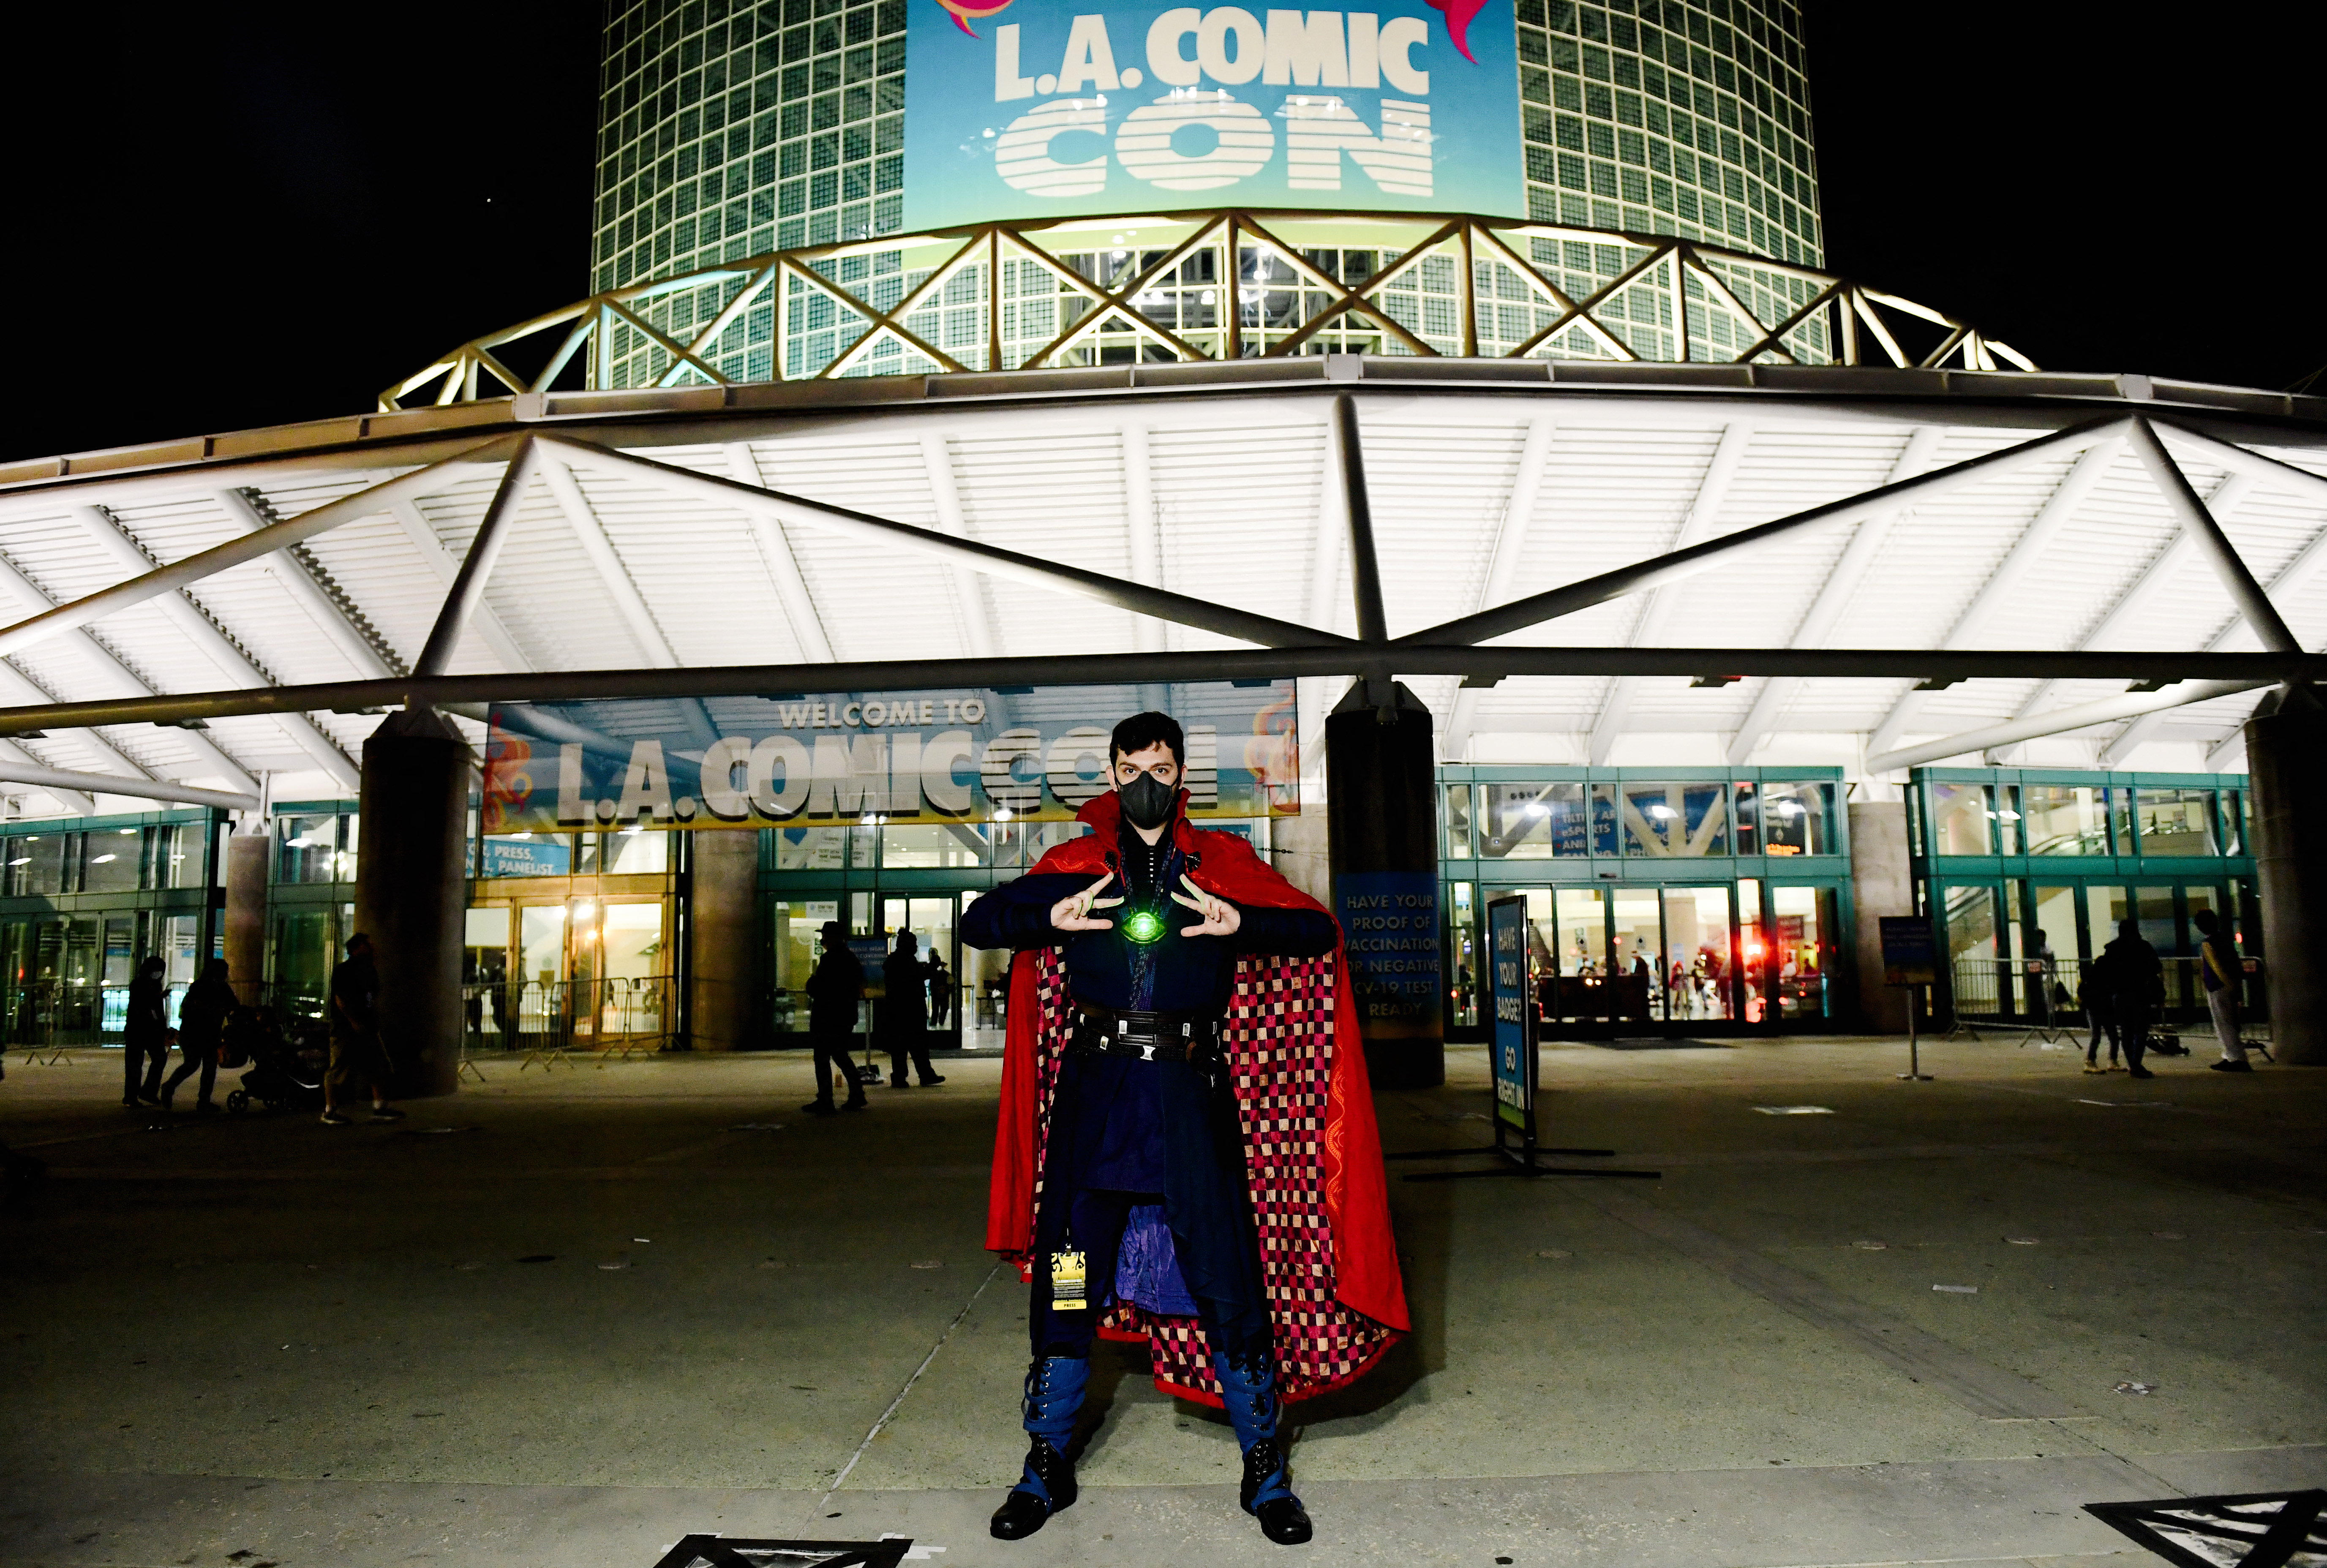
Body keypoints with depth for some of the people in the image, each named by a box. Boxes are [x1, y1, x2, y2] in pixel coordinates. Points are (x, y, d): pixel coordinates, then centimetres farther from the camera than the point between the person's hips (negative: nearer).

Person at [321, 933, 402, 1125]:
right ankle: (330, 1111, 7)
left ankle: (380, 1106, 8)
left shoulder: (370, 970, 16)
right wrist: (354, 1022, -20)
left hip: (366, 1028, 8)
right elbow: (340, 999, -15)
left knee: (378, 1066, 5)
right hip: (346, 1028, -8)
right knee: (339, 1069, -3)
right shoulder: (343, 971, -9)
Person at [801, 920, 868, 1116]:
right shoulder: (851, 958, 11)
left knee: (822, 1058, -2)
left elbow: (817, 989, -19)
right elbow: (858, 987, 18)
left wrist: (812, 982, 3)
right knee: (840, 1056, 18)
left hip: (827, 1017, -9)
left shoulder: (830, 960, -16)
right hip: (846, 1016, 9)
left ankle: (825, 1102, -2)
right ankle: (857, 1096, 16)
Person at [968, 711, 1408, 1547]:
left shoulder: (1223, 864, 7)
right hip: (1095, 1087, 1)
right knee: (1067, 1279, 7)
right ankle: (1046, 1465, 25)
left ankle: (1263, 1470, 20)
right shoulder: (1076, 865, 9)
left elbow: (1319, 932, 3)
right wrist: (1052, 919, -9)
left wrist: (1240, 924, -14)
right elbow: (977, 921, 8)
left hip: (1190, 1091, -1)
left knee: (1228, 1275, 2)